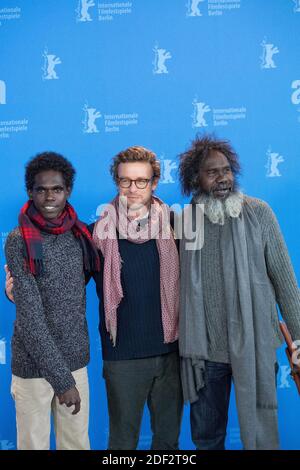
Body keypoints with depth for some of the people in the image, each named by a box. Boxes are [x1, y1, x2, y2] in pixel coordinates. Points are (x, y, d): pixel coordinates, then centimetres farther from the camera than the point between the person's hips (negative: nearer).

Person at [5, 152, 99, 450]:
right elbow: (29, 318, -17)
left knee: (78, 442, 13)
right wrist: (61, 378, -17)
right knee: (34, 443, 9)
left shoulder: (80, 233, 1)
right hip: (33, 365, -4)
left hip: (75, 360, 4)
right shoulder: (19, 241, -13)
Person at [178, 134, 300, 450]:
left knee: (260, 432, 9)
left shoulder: (258, 213, -6)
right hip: (203, 348, 2)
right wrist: (187, 345, 4)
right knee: (205, 435, 17)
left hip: (254, 345, -2)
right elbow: (181, 285, 5)